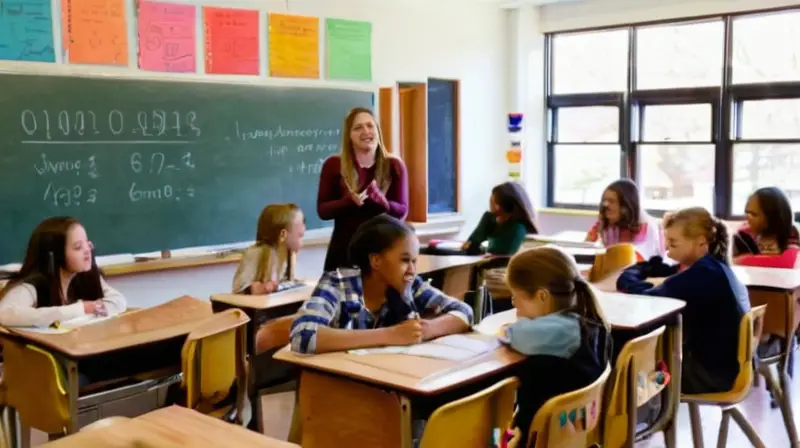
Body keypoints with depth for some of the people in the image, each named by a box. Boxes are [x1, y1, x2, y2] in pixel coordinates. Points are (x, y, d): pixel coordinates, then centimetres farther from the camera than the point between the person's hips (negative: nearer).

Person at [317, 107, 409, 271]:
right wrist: (349, 200, -21)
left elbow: (401, 211, -1)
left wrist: (381, 200, -22)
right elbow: (322, 210, -2)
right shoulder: (333, 165, -1)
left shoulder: (394, 165, 0)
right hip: (344, 248, 0)